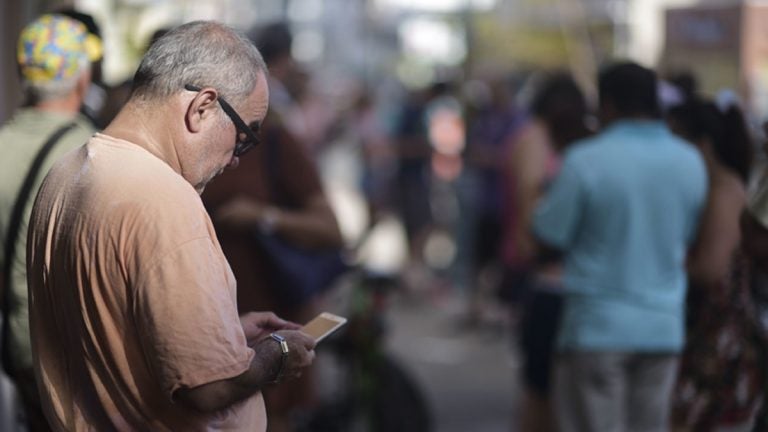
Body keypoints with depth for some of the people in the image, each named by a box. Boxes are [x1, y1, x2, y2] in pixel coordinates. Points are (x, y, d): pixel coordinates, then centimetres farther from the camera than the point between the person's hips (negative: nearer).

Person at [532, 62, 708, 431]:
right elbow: (687, 237, 12)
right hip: (664, 327, 4)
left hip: (598, 327, -4)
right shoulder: (691, 162, 2)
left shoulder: (586, 161, -14)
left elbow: (549, 237, -9)